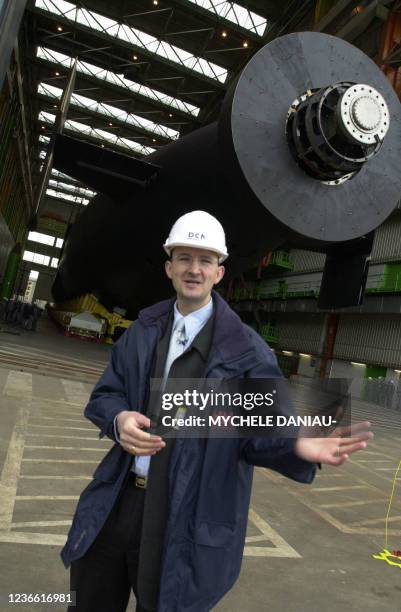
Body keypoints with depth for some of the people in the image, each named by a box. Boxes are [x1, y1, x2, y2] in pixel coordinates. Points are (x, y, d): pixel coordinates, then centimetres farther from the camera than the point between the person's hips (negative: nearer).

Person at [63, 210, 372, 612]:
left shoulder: (246, 349, -10)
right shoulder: (143, 330, 5)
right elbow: (105, 395, 5)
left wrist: (297, 445, -32)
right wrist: (119, 419, -18)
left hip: (185, 523, -4)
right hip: (115, 505, 5)